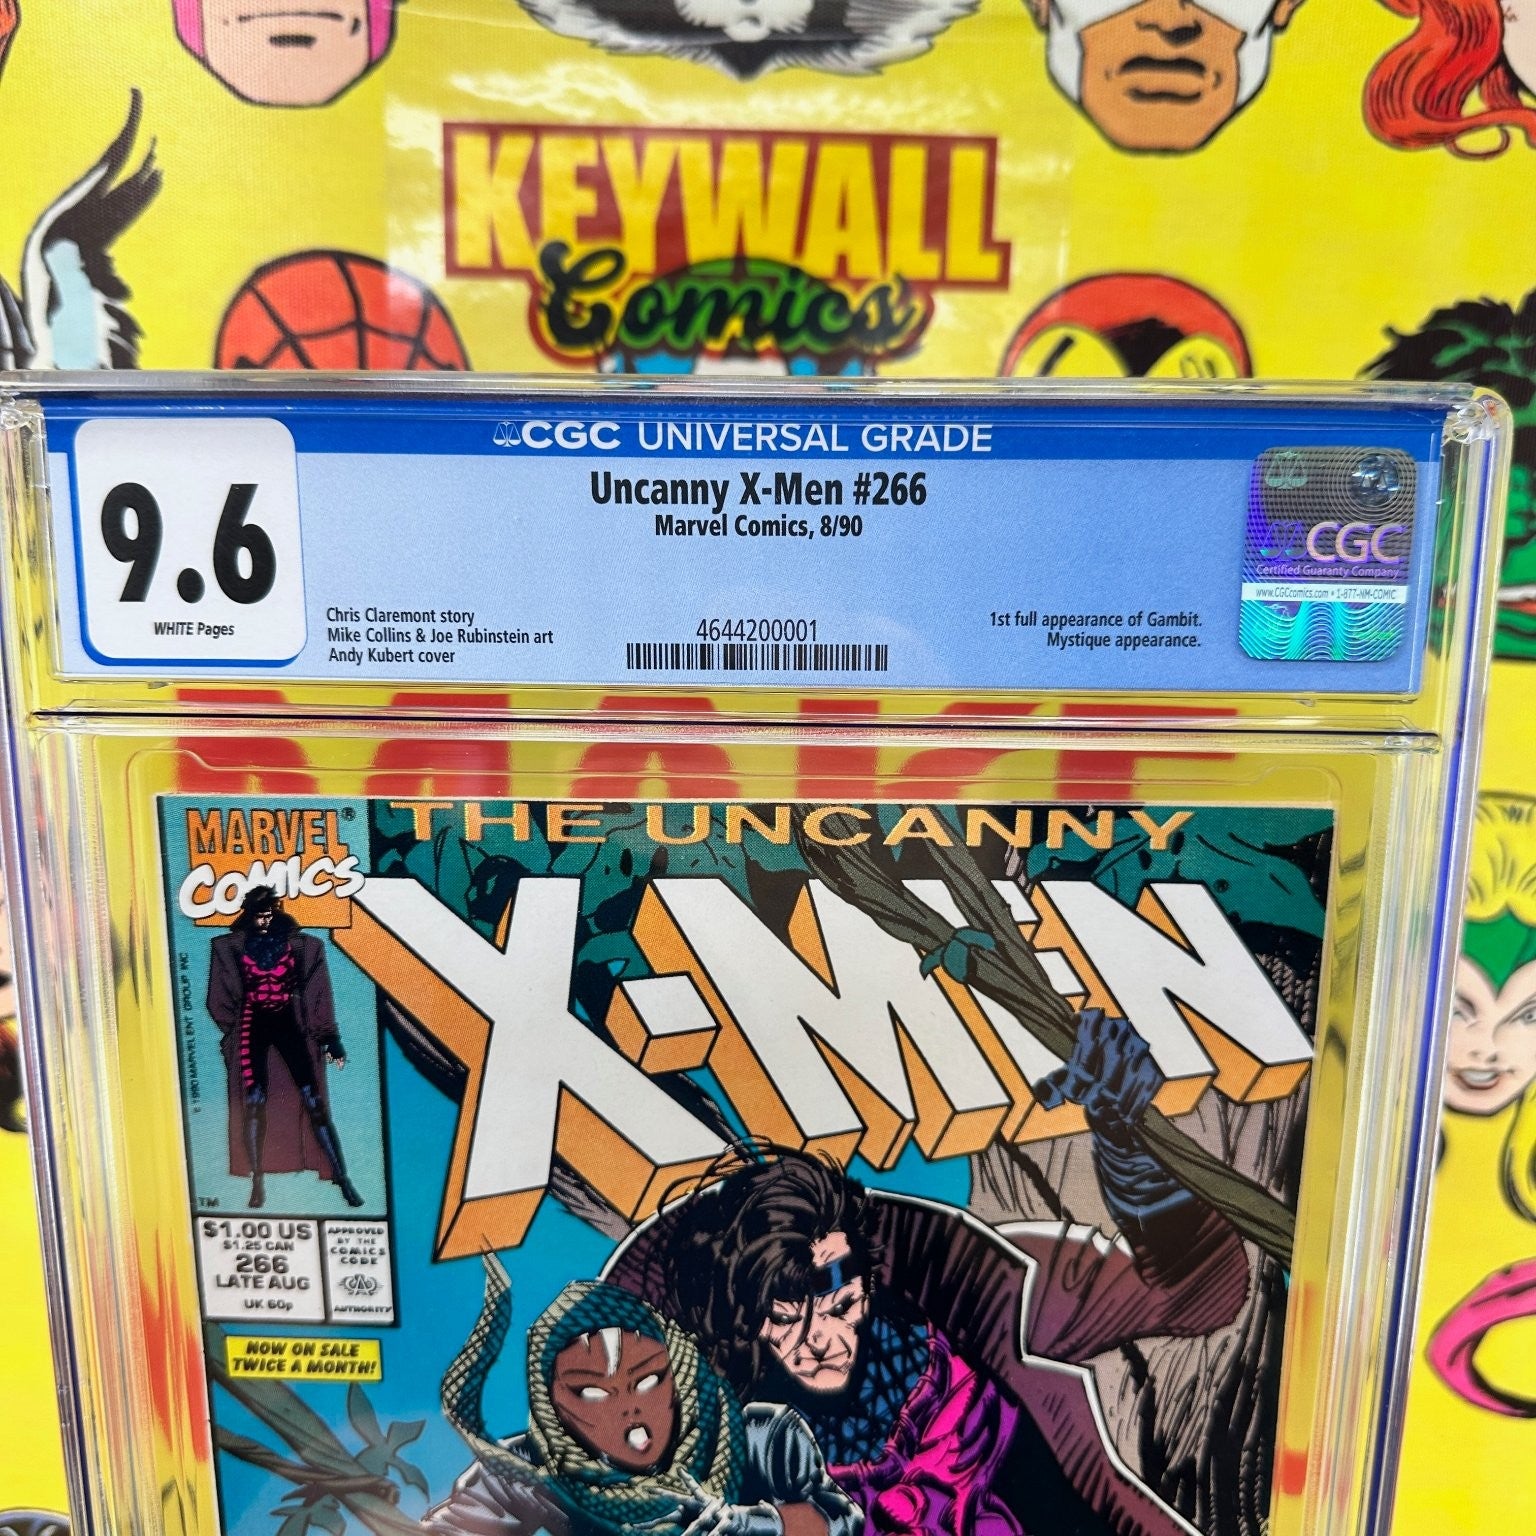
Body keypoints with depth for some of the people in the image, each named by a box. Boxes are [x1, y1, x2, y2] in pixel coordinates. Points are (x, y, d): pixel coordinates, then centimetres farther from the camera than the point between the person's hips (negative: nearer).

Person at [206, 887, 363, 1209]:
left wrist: (329, 1038, 2)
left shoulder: (299, 944, 2)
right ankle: (257, 1181, 5)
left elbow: (315, 992, 4)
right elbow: (223, 997, 9)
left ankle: (341, 1177, -3)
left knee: (313, 1102, -6)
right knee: (255, 1103, -7)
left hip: (289, 1023, 0)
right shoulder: (233, 946, 3)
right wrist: (231, 1031, 3)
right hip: (253, 1025, 1)